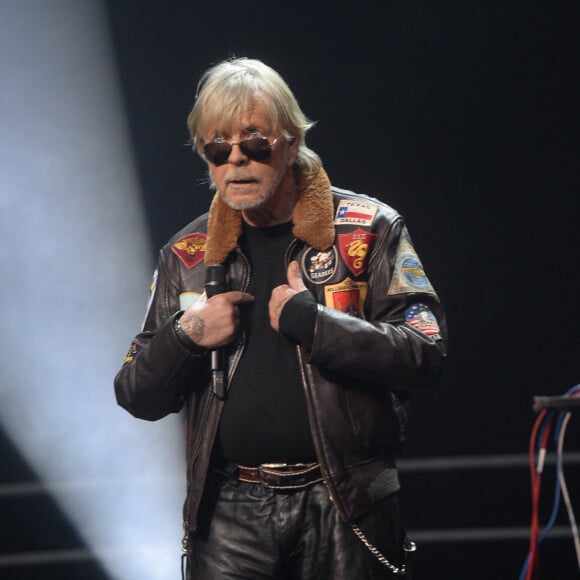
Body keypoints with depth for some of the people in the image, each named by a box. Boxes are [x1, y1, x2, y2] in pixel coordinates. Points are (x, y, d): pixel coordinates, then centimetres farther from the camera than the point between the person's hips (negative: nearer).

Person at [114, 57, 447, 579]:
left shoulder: (368, 230, 1)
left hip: (346, 508, -2)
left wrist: (307, 318, -15)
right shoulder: (187, 255, 10)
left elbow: (424, 354, -10)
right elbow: (136, 396, 12)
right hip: (229, 511, 2)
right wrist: (185, 336, -7)